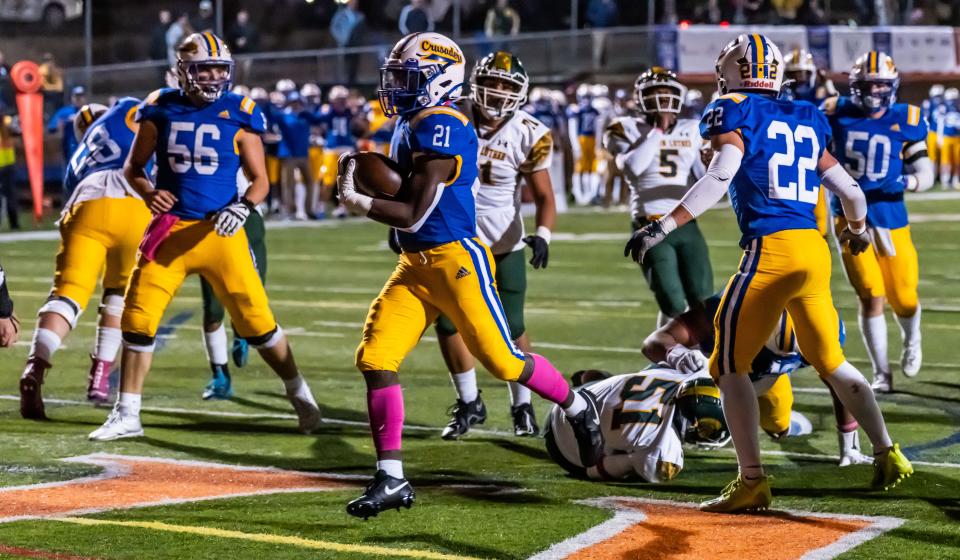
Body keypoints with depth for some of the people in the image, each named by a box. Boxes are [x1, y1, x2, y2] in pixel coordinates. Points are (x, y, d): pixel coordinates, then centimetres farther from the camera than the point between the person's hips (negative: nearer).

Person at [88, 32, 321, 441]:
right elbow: (132, 167, 12)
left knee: (256, 320, -1)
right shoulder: (161, 111, 2)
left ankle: (299, 393, 21)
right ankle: (126, 415, 8)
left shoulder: (238, 116, -2)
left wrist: (243, 207, -16)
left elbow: (260, 179, 4)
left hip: (219, 231, -2)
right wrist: (148, 192, -9)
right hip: (170, 229, 2)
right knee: (138, 319, -3)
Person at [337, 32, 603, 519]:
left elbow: (415, 215, -20)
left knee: (503, 361, -3)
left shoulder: (440, 127, -18)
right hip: (416, 265, 9)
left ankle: (578, 408, 26)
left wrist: (356, 201, -13)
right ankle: (390, 479, 1)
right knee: (374, 357, -3)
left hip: (455, 260, -9)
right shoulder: (410, 125, 12)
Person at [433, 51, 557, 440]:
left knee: (511, 327, -3)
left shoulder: (527, 135, -12)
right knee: (448, 321, -2)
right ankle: (469, 403, 15)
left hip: (504, 244, -2)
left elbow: (543, 195, -7)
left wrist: (542, 234, -24)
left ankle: (522, 406, 15)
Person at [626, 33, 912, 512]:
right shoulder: (805, 122, 19)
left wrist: (662, 227, -21)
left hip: (771, 251, -7)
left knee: (729, 365, 2)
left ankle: (752, 481, -5)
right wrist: (858, 230, 44)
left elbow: (720, 177, -17)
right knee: (831, 361, 24)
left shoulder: (734, 114, 0)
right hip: (815, 250, 7)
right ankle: (887, 454, 24)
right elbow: (851, 193, 22)